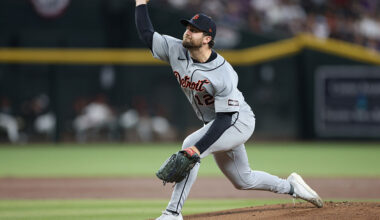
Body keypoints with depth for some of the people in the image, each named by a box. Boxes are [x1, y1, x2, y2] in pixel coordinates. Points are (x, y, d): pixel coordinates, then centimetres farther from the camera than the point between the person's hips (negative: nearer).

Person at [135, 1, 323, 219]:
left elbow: (225, 118, -30)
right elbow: (147, 34, -1)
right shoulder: (176, 50, -10)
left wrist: (198, 148, -39)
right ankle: (291, 186, 43)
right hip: (214, 126, 8)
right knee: (243, 180, 18)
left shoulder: (223, 74, -29)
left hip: (239, 121, -8)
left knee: (191, 145, -29)